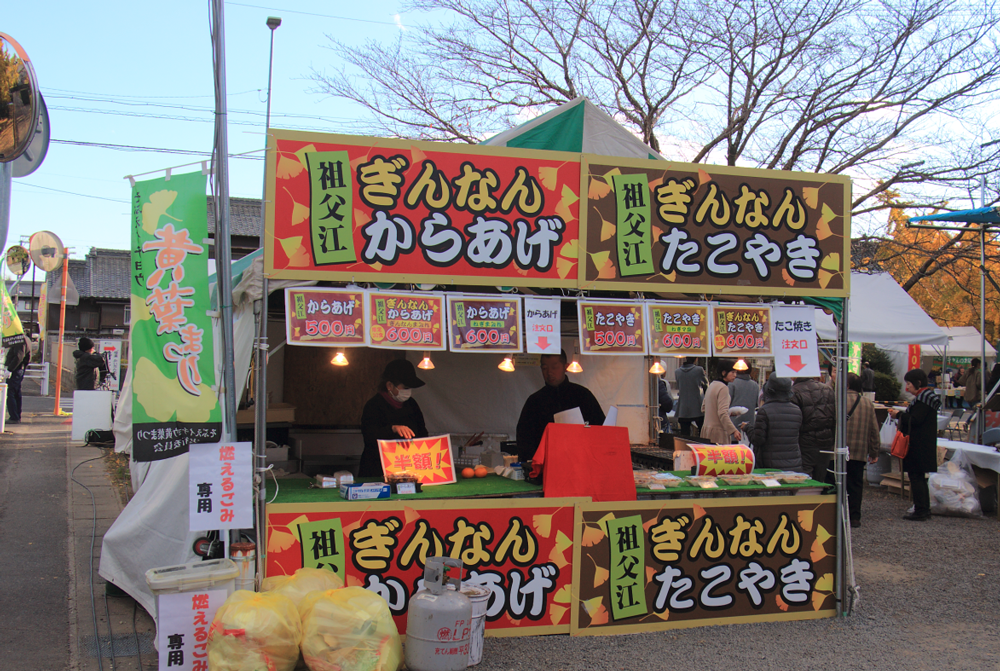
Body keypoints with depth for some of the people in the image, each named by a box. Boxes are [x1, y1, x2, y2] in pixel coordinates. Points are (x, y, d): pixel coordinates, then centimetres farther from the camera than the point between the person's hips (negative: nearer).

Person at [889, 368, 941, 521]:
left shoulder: (923, 398, -17)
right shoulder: (926, 396, 14)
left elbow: (915, 420, -22)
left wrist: (899, 415, -10)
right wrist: (900, 414, 8)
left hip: (918, 445, -10)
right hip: (924, 444, 10)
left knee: (915, 476, -5)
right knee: (919, 477, 16)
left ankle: (920, 511, -3)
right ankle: (925, 510, 21)